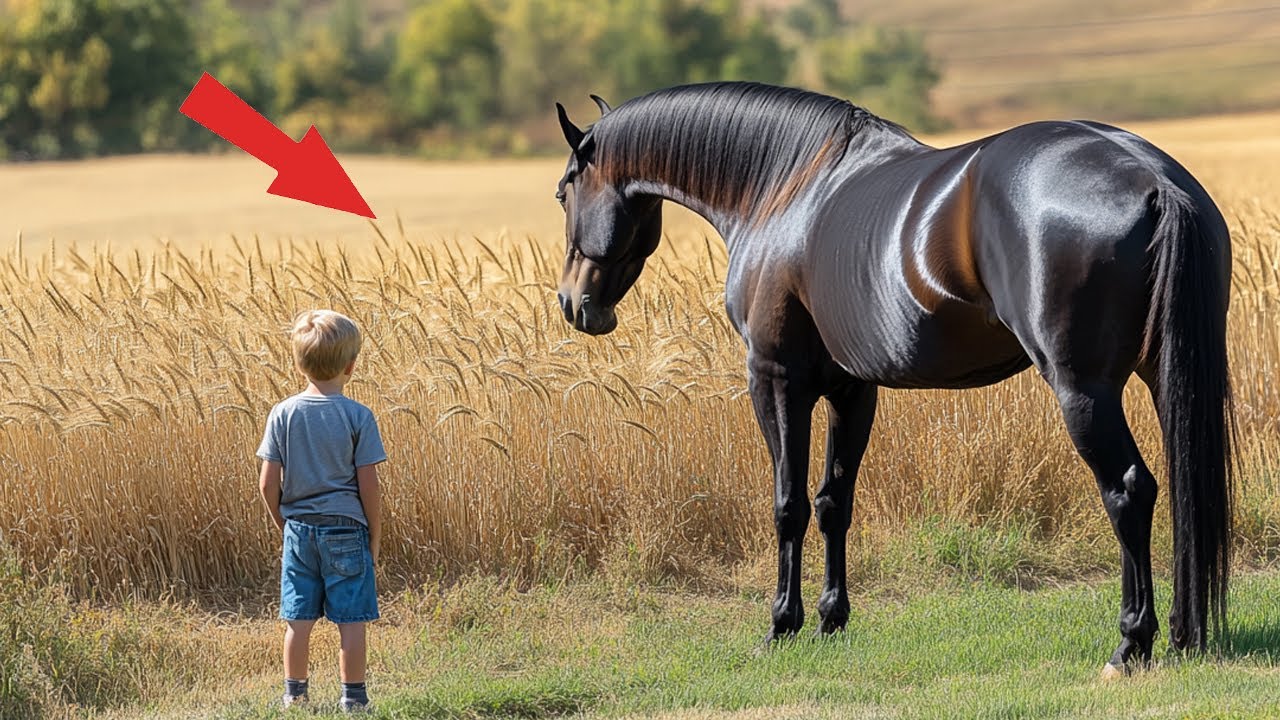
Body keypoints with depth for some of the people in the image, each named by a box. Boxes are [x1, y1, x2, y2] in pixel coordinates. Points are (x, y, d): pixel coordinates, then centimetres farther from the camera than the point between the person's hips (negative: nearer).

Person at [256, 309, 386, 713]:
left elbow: (268, 484, -1)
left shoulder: (283, 415, -2)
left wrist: (285, 526, 14)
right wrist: (375, 537, 4)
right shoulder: (358, 417, -9)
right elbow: (368, 486, -8)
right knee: (352, 620, 3)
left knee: (299, 621, 9)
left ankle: (294, 696, 16)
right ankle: (353, 700, 6)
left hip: (299, 531, 3)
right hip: (346, 529, -3)